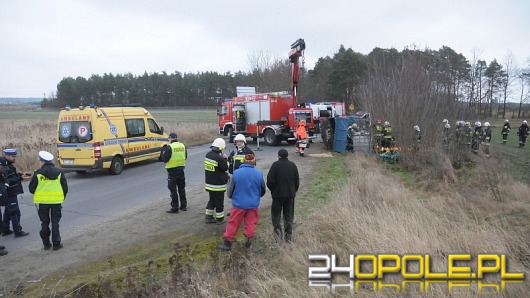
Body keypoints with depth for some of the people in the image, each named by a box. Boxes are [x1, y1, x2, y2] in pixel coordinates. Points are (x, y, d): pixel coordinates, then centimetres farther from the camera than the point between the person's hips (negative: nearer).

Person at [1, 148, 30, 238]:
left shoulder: (8, 165, 10)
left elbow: (12, 175, 18)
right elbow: (7, 181, -28)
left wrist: (21, 174, 3)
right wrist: (21, 178, -32)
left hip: (10, 193, 11)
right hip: (10, 193, -11)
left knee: (8, 212, 18)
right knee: (15, 212, -5)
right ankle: (18, 232, 1)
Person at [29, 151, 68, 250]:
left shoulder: (38, 173, -7)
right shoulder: (59, 172, -1)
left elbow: (31, 189, -2)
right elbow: (65, 188, 2)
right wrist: (62, 198, 16)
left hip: (42, 201, -1)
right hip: (56, 201, 1)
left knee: (44, 223, 13)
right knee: (55, 222, 8)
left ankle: (46, 243, 19)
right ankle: (56, 244, 9)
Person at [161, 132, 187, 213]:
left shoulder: (169, 147, -15)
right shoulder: (183, 146, 3)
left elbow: (165, 159, -14)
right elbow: (185, 157, 13)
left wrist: (163, 153, 3)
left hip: (172, 170, -6)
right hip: (181, 169, 6)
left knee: (173, 189, 2)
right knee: (181, 188, 17)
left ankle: (175, 208, 4)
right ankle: (184, 206, 24)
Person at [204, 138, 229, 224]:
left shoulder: (208, 154, 2)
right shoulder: (219, 158, -24)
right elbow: (225, 168, -15)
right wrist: (225, 159, -3)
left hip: (209, 183, 8)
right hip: (218, 184, -8)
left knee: (212, 200, 20)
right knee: (219, 202, 6)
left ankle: (208, 217, 23)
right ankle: (219, 219, 16)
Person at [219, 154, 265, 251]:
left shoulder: (236, 173, -13)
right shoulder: (259, 174, -8)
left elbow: (230, 192, -3)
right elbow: (262, 191, 7)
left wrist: (232, 196, 20)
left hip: (238, 204, 0)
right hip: (253, 204, 0)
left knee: (233, 223, 11)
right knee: (251, 223, 15)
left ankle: (227, 243, 17)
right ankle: (248, 241, 17)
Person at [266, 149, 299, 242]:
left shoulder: (275, 165, -11)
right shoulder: (293, 165, 3)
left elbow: (270, 180, -13)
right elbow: (297, 181, 9)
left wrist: (272, 189, 5)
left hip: (278, 194, -4)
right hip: (290, 194, 4)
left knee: (276, 213, 10)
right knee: (288, 215, 11)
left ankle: (277, 229, -10)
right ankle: (288, 235, 9)